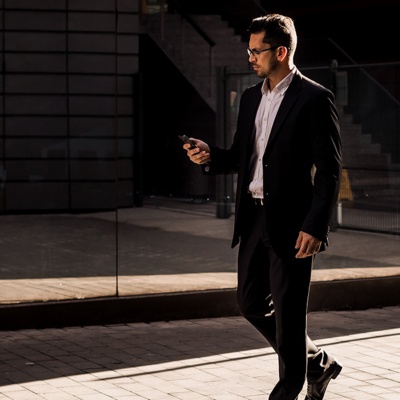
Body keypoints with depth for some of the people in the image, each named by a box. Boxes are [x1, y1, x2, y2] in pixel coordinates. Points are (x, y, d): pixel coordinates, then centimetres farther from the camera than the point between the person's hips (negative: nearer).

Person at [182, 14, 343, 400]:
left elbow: (329, 170, -12)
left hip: (290, 223, -8)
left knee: (287, 313, 0)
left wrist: (315, 227, -18)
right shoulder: (251, 97, 12)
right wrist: (211, 157, -4)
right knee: (251, 303, 12)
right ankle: (317, 363, 30)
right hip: (253, 218, 8)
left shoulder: (314, 98, -10)